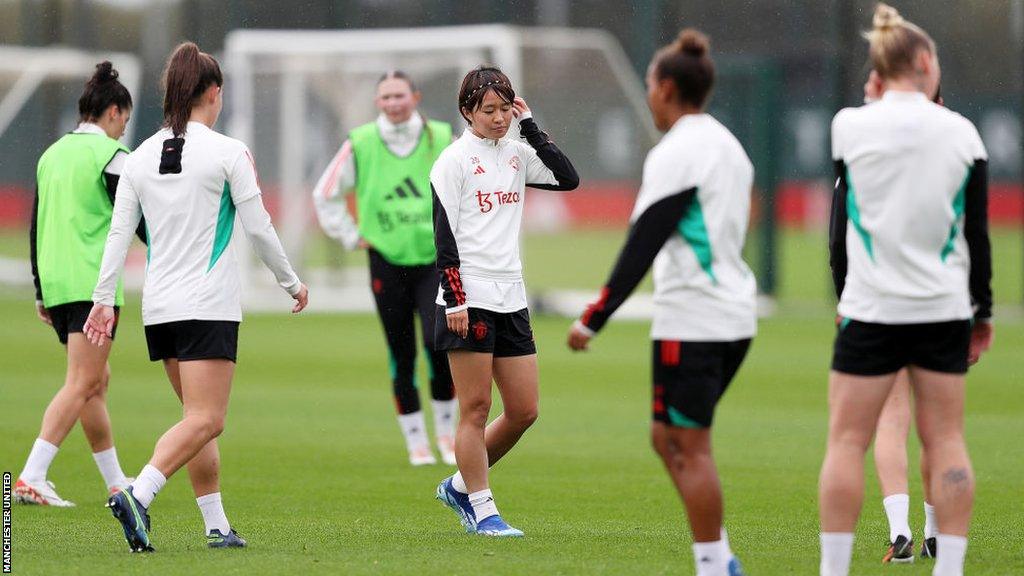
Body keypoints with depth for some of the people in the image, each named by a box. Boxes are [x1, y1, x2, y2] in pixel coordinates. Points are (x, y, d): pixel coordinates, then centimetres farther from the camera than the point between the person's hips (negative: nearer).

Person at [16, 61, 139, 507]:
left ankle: (116, 482, 21)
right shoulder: (110, 154, -7)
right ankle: (31, 478, -20)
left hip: (55, 282, 8)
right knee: (82, 383, -10)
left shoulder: (52, 154, 14)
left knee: (97, 380, 16)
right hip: (93, 282, -8)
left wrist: (41, 291, 21)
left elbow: (36, 225, 17)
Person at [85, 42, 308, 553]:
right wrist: (291, 282, 9)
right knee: (205, 421, -11)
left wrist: (103, 299, 9)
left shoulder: (141, 157, 7)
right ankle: (137, 495, -31)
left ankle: (217, 526, 14)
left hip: (159, 308, 6)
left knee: (200, 418, 15)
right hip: (208, 305, -6)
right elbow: (258, 228, -4)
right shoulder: (228, 153, -7)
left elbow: (118, 233, 5)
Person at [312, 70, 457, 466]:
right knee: (401, 355, 2)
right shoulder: (360, 145, -1)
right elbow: (325, 195, 11)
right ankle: (416, 442, 13)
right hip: (387, 261, 0)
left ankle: (446, 430, 4)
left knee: (439, 342, -15)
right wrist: (352, 237, 6)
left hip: (436, 259, 0)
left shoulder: (442, 139, 0)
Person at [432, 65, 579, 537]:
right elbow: (444, 235, -9)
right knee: (476, 408, -4)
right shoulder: (455, 159, -5)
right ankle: (482, 512, 2)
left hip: (511, 299, 7)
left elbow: (568, 179, 3)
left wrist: (530, 126, 2)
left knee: (524, 411, 5)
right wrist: (454, 300, -15)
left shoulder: (516, 154, 14)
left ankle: (459, 486, 21)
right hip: (469, 300, -7)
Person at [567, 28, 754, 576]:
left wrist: (592, 320, -12)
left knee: (690, 448, -4)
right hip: (735, 314, 9)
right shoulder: (728, 145, 15)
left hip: (690, 321, -9)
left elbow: (641, 247, -15)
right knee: (668, 438, 15)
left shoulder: (675, 153, -12)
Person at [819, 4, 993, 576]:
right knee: (946, 440, 7)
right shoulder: (961, 132, -1)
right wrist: (983, 310, 13)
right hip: (945, 312, 2)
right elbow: (978, 233, 3)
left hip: (871, 309, -2)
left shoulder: (850, 127, -4)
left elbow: (839, 227, 3)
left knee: (847, 441, 1)